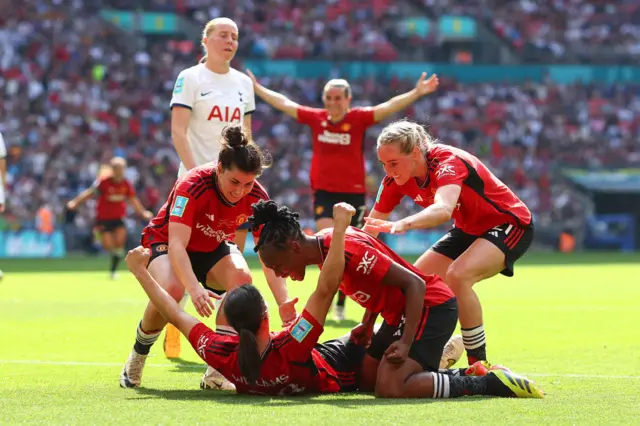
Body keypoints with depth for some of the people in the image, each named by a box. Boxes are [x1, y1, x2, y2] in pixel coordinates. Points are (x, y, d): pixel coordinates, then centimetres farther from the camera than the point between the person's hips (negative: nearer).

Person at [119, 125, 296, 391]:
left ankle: (216, 370, -20)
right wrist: (194, 288, -56)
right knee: (171, 289, -37)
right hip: (164, 242, -4)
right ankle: (138, 355, -5)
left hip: (214, 249, 4)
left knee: (241, 276, -30)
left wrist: (284, 303, -37)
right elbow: (177, 245, -39)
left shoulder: (257, 198, -21)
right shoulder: (193, 185, -33)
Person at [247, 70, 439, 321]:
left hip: (353, 194, -1)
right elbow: (283, 103, 11)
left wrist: (417, 93, -29)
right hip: (323, 193, 1)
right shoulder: (316, 118, 1)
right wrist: (256, 88, 18)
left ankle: (341, 302, 23)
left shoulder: (359, 119, -6)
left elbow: (388, 107, -16)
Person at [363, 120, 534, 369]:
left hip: (510, 225, -8)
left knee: (457, 275, -32)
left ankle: (479, 365, -22)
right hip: (469, 230, 8)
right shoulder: (396, 179, -11)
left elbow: (443, 210, -53)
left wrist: (402, 224, -70)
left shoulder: (448, 162, -33)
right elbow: (371, 227, -5)